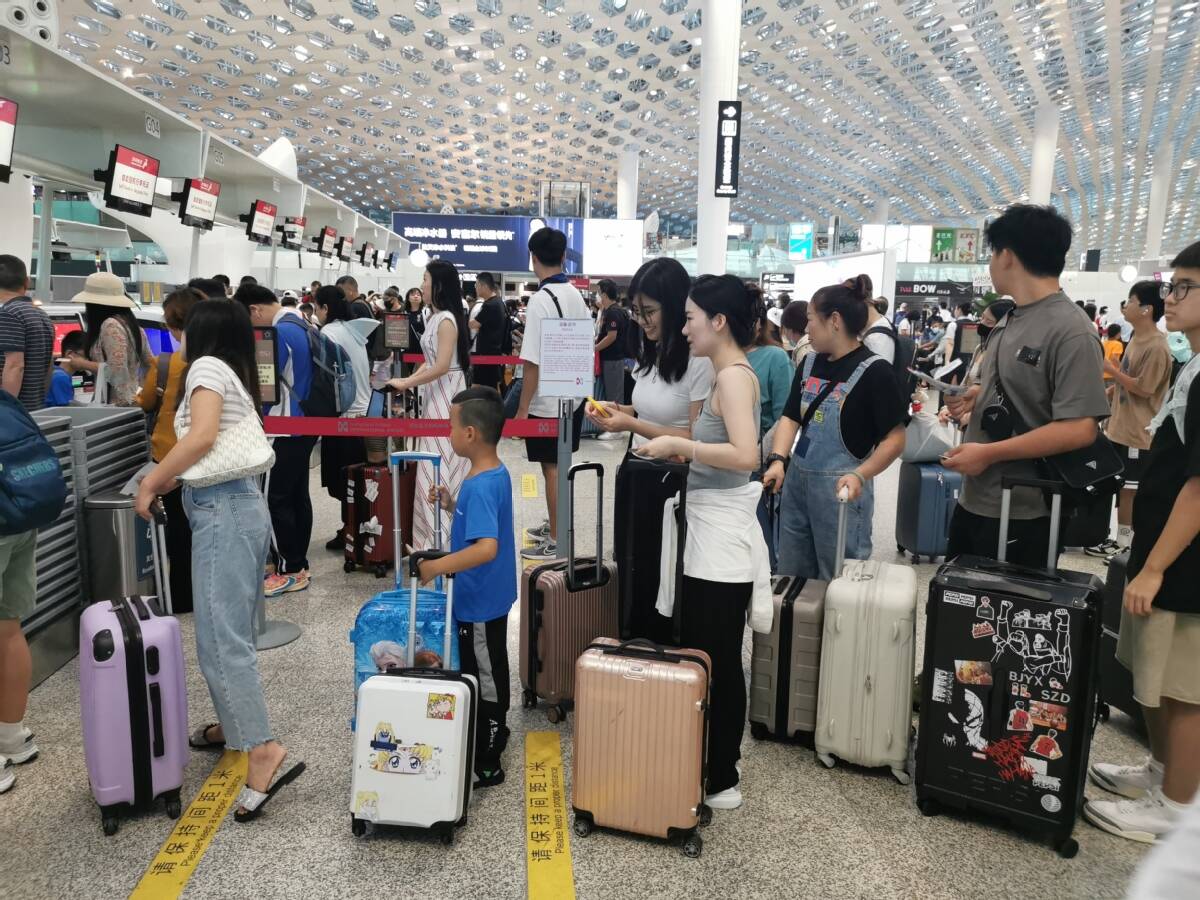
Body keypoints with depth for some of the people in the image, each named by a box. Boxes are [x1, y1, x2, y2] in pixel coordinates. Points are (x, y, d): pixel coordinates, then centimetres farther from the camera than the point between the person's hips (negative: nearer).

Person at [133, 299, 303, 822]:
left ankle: (263, 751, -15)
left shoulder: (207, 366, -5)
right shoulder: (237, 376, 19)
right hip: (242, 505, 9)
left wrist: (149, 482, -11)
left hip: (221, 511, -9)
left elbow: (203, 436, -20)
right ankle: (233, 725, 31)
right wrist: (171, 478, 16)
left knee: (220, 639, -11)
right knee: (232, 630, 18)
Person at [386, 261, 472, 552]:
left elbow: (442, 366, -22)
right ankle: (434, 532, 20)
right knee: (433, 464, 12)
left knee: (442, 462, -5)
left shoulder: (447, 320, -15)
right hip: (435, 394, 9)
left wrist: (407, 383, -17)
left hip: (447, 394, -9)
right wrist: (410, 379, 2)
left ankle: (443, 536, 1)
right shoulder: (435, 317, 13)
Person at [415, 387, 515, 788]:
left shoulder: (479, 486, -27)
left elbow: (486, 548, -38)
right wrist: (452, 506, 6)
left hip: (479, 603, -9)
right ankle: (494, 735, 42)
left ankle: (487, 765, 20)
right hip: (490, 597, 9)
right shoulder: (497, 474, 3)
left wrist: (437, 567, -34)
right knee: (489, 674, 24)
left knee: (485, 679, 5)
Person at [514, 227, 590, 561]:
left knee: (552, 468, 2)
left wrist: (522, 408, -15)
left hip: (547, 401, -8)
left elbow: (533, 361, -20)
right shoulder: (576, 295, 4)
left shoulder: (540, 300, -19)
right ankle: (555, 525, 33)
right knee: (560, 465, 19)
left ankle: (556, 542, 12)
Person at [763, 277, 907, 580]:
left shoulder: (874, 370, -13)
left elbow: (895, 438, -13)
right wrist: (778, 460, -9)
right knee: (790, 577, 17)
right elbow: (790, 417, 8)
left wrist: (860, 475, -27)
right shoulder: (810, 363, 7)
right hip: (796, 482, 7)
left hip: (840, 489, -7)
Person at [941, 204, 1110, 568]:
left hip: (1022, 512, -9)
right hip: (974, 499, 9)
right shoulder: (1010, 321, 10)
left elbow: (1080, 429, -25)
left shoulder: (1071, 331, -18)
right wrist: (972, 399, 5)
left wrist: (989, 453, -22)